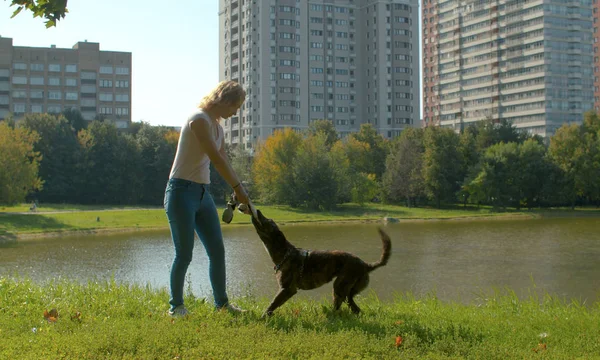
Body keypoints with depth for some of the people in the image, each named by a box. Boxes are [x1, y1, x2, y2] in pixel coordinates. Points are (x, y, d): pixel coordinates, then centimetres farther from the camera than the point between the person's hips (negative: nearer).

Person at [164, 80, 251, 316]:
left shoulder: (217, 126, 13)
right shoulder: (199, 120, -15)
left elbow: (224, 161, 16)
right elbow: (216, 159, -18)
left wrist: (239, 193, 10)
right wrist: (238, 188, -13)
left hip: (202, 194, 9)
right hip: (182, 192, -9)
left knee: (217, 251, 9)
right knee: (184, 254, -3)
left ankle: (221, 302, 20)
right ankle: (176, 305, 13)